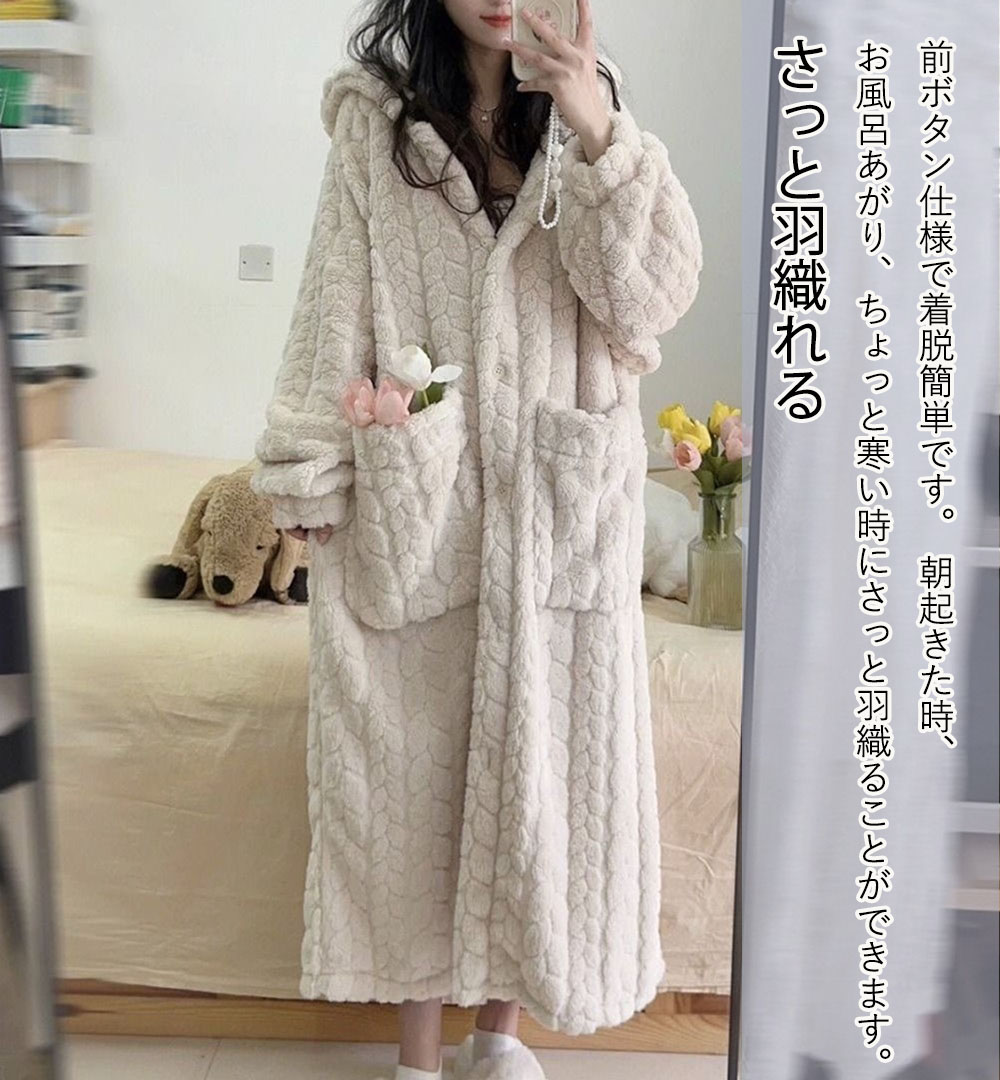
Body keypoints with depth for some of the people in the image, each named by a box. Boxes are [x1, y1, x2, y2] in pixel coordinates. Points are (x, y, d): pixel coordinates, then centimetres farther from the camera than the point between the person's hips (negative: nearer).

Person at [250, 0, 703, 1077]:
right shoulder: (374, 123, 4)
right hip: (411, 502, -1)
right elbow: (335, 309, 2)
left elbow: (652, 298, -6)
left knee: (539, 752, 7)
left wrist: (599, 136, -18)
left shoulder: (585, 122, 7)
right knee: (410, 756, 5)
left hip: (558, 508, 1)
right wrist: (309, 477, -2)